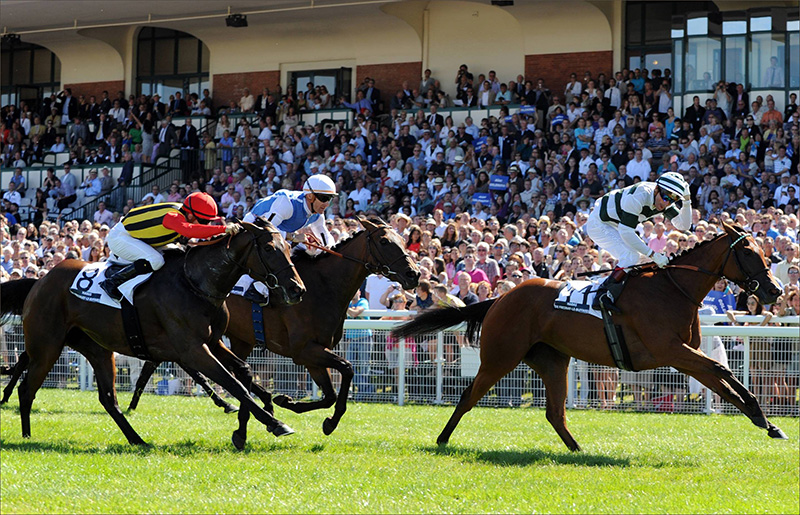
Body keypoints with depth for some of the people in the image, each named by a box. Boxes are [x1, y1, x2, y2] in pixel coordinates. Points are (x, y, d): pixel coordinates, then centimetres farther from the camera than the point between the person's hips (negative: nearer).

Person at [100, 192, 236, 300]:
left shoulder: (182, 212, -3)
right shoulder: (173, 217, -31)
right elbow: (189, 230, -51)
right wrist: (223, 229, -55)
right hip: (119, 237, -10)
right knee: (155, 260, -29)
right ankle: (112, 283, -18)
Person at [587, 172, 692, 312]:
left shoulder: (665, 201, -8)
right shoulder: (640, 195, -33)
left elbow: (683, 226, -4)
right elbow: (626, 232, -33)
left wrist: (686, 202, -20)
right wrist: (653, 254, -32)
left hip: (613, 226, 9)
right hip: (599, 224, -9)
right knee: (631, 257, -22)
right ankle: (602, 296, -20)